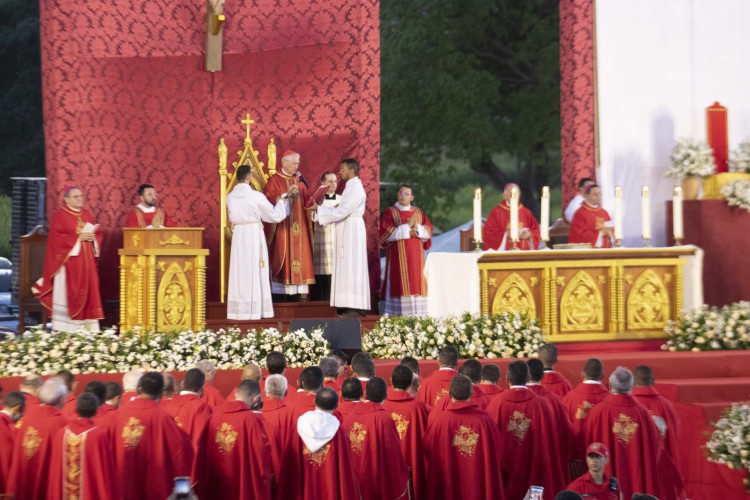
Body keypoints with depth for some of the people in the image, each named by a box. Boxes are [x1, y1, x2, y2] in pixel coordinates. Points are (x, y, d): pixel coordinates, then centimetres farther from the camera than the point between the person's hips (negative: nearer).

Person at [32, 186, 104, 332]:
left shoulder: (87, 215, 16)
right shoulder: (60, 216, -4)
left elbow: (99, 233, 16)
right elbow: (56, 238, -14)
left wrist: (93, 237, -6)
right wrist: (78, 238, -17)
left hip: (86, 263, 6)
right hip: (69, 262, -6)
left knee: (88, 291, 4)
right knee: (68, 294, -6)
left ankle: (89, 327, 6)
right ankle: (65, 329, -4)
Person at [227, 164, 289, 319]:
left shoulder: (230, 197, 1)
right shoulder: (256, 196, -11)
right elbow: (275, 215, -5)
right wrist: (281, 201, 13)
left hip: (238, 235, 4)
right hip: (254, 235, -4)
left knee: (240, 271, 8)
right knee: (255, 271, 0)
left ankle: (239, 308, 8)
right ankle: (254, 309, 0)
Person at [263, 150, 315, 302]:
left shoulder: (299, 181, 16)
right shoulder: (274, 180, -2)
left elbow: (306, 202, 12)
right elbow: (268, 200, -13)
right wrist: (287, 195, -20)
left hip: (298, 228, 6)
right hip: (281, 227, -6)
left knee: (297, 258, 3)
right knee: (281, 259, -7)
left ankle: (295, 295, 5)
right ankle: (279, 296, -6)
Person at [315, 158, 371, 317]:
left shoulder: (355, 188, -15)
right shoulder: (352, 186, 16)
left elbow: (342, 212, -20)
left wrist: (319, 208, -15)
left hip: (351, 230, -10)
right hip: (348, 230, 10)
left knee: (351, 266, -11)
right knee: (351, 267, 8)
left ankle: (356, 307, -13)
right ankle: (355, 305, 8)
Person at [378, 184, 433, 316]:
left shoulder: (418, 212, 15)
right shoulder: (389, 212, 2)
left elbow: (428, 231, 8)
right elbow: (386, 233, -10)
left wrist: (417, 227, -11)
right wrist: (407, 226, -14)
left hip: (416, 256, 4)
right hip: (398, 256, -4)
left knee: (416, 283, 0)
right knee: (400, 284, -9)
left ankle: (417, 314, 2)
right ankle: (397, 314, -9)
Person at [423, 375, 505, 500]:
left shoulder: (437, 419, -15)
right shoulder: (484, 419, -13)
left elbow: (428, 451, -2)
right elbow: (495, 452, -2)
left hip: (447, 488, 0)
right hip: (478, 488, 0)